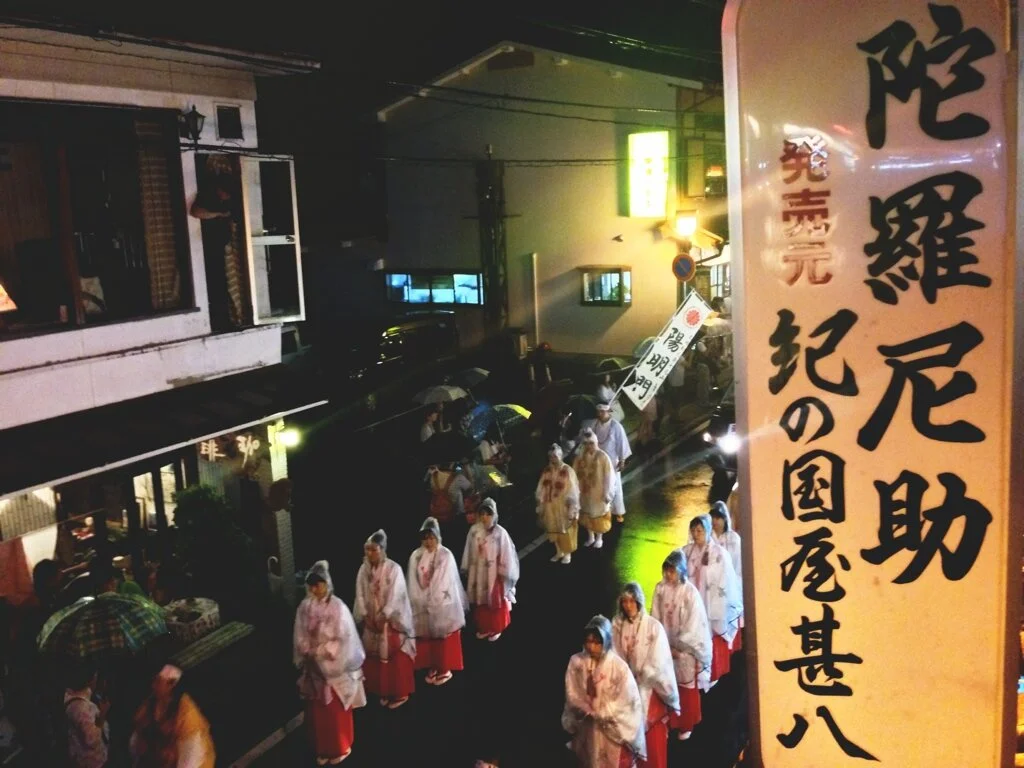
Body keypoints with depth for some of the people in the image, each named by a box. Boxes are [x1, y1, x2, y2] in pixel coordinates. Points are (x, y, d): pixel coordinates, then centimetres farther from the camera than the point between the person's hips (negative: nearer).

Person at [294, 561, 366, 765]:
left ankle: (340, 748, 26)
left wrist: (321, 653, -19)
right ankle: (322, 749, 30)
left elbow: (344, 639, -15)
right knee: (317, 710, 14)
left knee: (337, 710, 9)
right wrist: (308, 653, -15)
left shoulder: (338, 607, -16)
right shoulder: (304, 607, -3)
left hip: (334, 667, -4)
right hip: (313, 667, 4)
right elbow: (300, 637, 1)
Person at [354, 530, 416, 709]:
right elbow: (360, 595, 1)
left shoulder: (394, 568, -15)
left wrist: (384, 617, -17)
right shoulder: (364, 569, 0)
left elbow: (395, 597, -16)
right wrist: (365, 616, -8)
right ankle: (384, 692, 25)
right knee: (376, 657, 11)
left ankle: (400, 693, 14)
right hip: (371, 621, 5)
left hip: (392, 620, -5)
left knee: (396, 658, 1)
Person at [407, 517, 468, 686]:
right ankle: (432, 667, 24)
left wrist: (433, 602, -11)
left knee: (444, 637, 3)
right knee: (427, 638, 10)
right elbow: (413, 583, 1)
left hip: (443, 605, -4)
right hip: (422, 605, 4)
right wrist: (421, 601, -5)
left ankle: (445, 669, 16)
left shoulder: (446, 555, -10)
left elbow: (445, 582, -11)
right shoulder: (416, 556, 0)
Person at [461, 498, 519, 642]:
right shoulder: (474, 530, -7)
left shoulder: (500, 533, -18)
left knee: (496, 601, 13)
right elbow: (468, 552, 2)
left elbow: (506, 555, -12)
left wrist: (505, 574, -9)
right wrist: (466, 570, 8)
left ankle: (496, 629, 32)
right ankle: (483, 628, 36)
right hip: (478, 573, 4)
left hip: (494, 574, -4)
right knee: (480, 601, 17)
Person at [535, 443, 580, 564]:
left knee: (565, 530, 11)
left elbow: (573, 492, -15)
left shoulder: (568, 471, -17)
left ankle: (567, 554, 30)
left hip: (563, 507, -4)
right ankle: (559, 552, 37)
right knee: (553, 530, 18)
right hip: (550, 507, 4)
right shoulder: (546, 471, -3)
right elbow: (541, 490, 3)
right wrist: (540, 507, 3)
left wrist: (572, 510, -16)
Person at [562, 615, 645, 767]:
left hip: (613, 730, -3)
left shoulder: (619, 667, -19)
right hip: (586, 729, 3)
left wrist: (597, 714, -13)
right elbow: (572, 696, -5)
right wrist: (588, 712, -19)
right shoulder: (576, 661, -9)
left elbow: (624, 703, -15)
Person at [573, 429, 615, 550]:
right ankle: (590, 537, 40)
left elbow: (609, 476, -16)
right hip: (584, 492, 4)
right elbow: (575, 474, -2)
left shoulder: (602, 457, -19)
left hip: (599, 492, -3)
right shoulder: (580, 457, -9)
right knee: (587, 515, 19)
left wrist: (607, 494, -15)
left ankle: (599, 538, 34)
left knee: (599, 516, 14)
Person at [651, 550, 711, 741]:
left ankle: (686, 726, 29)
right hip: (665, 647, 3)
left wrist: (679, 647, -10)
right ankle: (670, 723, 29)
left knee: (687, 689, 12)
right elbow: (655, 619, -2)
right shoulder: (660, 589, -7)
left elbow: (694, 624, -13)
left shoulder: (690, 592, -17)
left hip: (686, 648, -3)